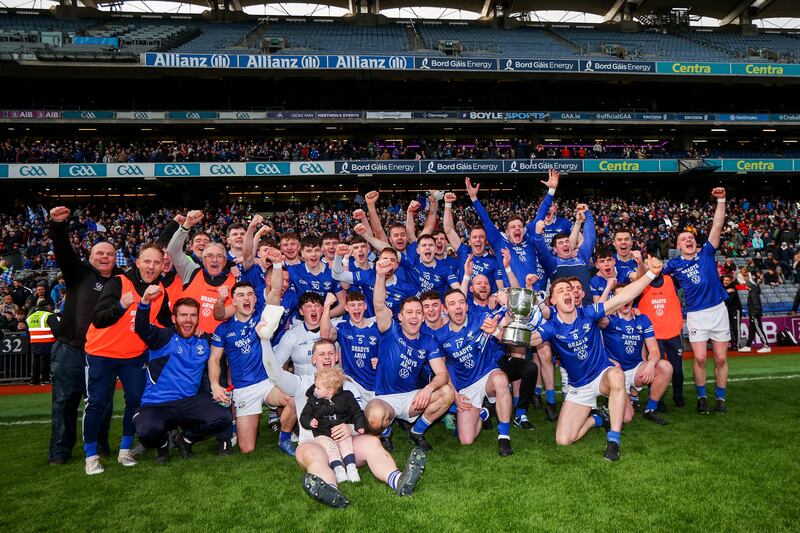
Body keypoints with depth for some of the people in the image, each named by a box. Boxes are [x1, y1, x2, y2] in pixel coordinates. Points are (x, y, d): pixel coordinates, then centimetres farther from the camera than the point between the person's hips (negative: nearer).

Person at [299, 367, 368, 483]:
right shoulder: (313, 400, 7)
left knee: (346, 443, -28)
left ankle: (351, 467, -31)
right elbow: (304, 416, 9)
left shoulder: (346, 397, 4)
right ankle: (338, 469, -38)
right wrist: (310, 422, -14)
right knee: (330, 446, -29)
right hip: (322, 434, -1)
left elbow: (357, 412, 10)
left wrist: (360, 425, -6)